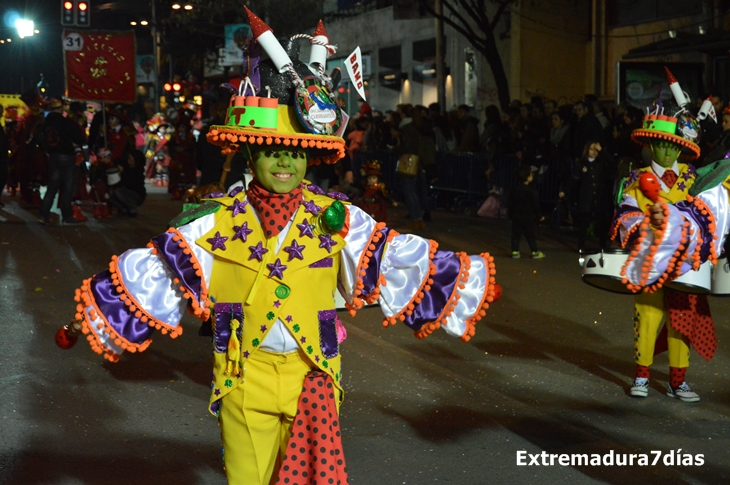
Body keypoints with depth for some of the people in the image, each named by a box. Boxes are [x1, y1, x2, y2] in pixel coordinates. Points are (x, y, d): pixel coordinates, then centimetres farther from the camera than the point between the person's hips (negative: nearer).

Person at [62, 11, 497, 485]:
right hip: (243, 377, -1)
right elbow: (160, 269, -5)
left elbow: (396, 259, -1)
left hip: (314, 378, 1)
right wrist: (89, 317, -9)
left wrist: (467, 284, -6)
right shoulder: (218, 220, -4)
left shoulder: (336, 219, -1)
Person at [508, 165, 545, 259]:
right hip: (528, 217, -4)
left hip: (516, 216, 4)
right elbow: (535, 205, -9)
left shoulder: (514, 190, 3)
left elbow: (510, 204, 8)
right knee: (530, 235, 3)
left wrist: (510, 215, 18)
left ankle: (515, 251, 7)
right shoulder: (530, 191, -12)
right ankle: (535, 252, 9)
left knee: (516, 234, 8)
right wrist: (539, 216, 1)